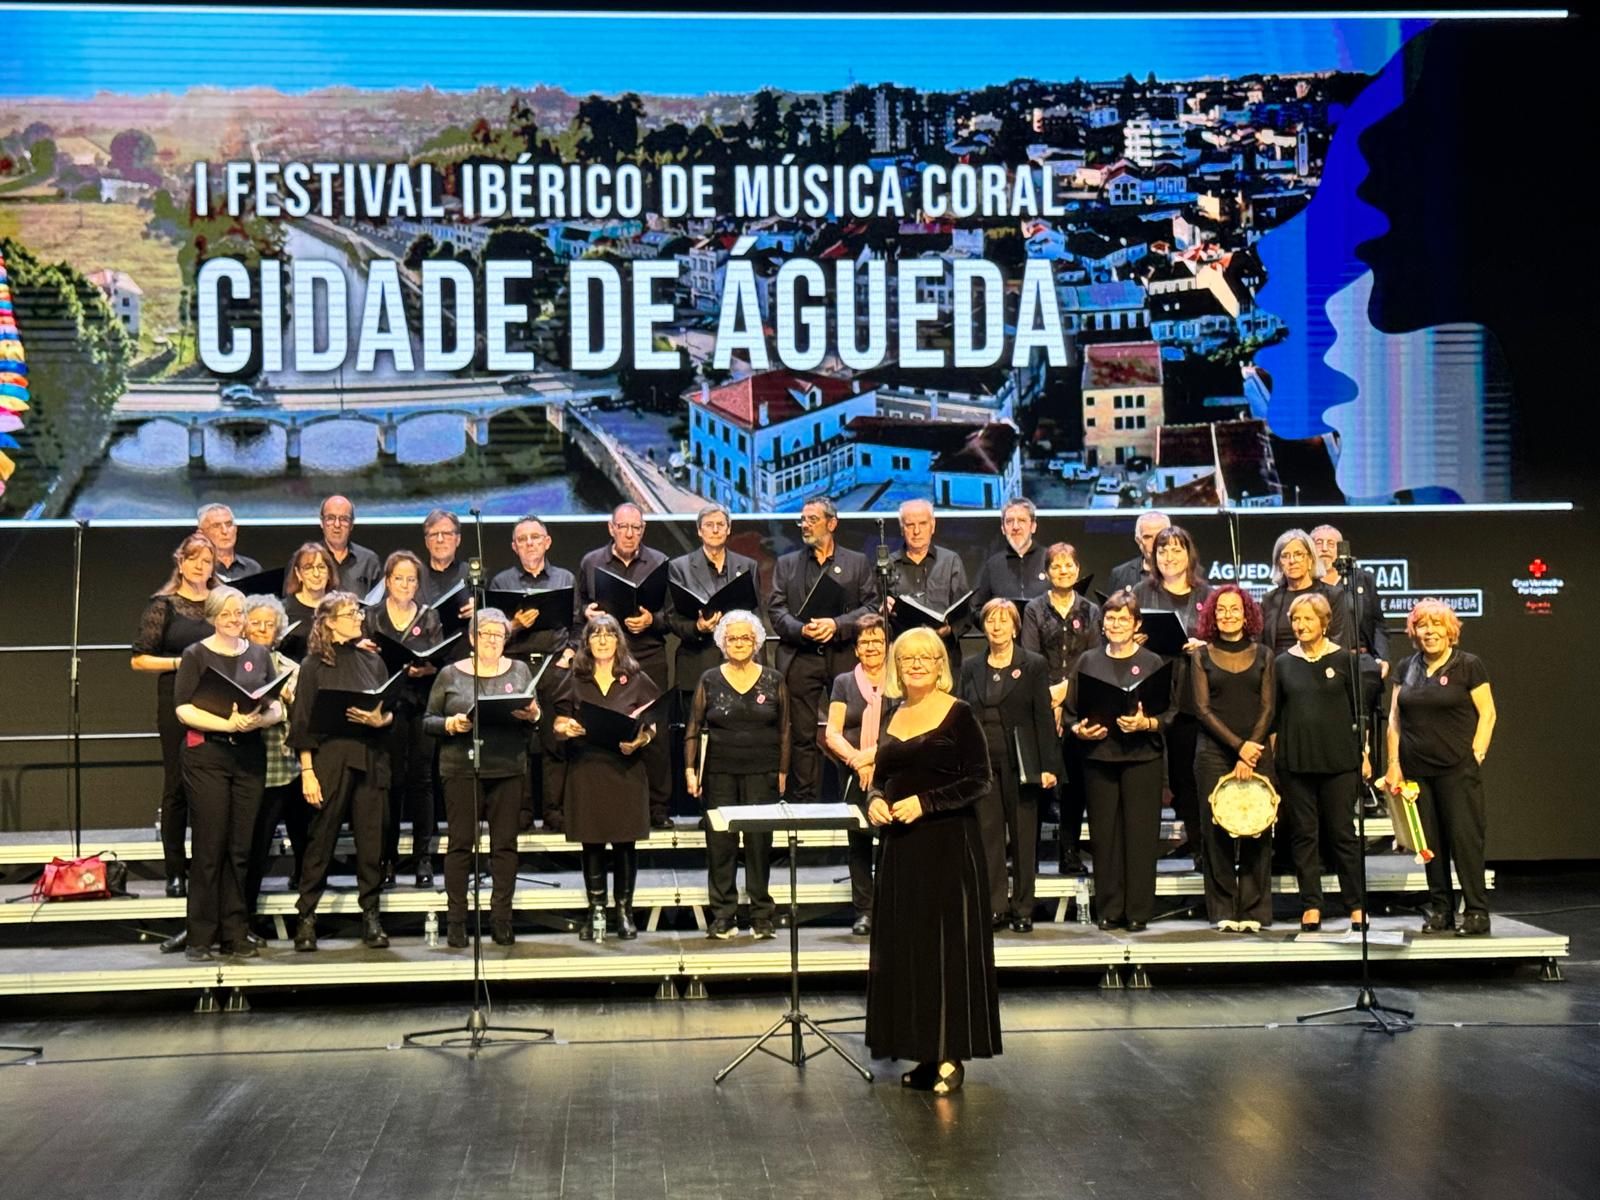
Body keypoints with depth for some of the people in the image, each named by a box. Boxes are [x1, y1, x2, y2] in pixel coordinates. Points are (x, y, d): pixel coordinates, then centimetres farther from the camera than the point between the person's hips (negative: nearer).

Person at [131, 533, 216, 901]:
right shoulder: (163, 605, 1)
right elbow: (139, 660, -2)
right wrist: (181, 662, -14)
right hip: (177, 704, -3)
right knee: (177, 786, 2)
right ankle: (175, 873, 8)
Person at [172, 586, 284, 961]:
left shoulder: (259, 655, 12)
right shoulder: (196, 655, 2)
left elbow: (276, 708, 9)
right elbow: (183, 709, -7)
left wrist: (258, 720, -13)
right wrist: (226, 723, -20)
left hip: (249, 756, 3)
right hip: (206, 755, -3)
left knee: (241, 849, 4)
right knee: (209, 848, -4)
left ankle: (235, 935, 11)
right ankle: (200, 937, 3)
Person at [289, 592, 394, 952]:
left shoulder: (372, 661, 11)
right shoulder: (314, 665, 0)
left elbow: (390, 712, 14)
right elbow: (303, 722, -3)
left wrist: (380, 719, -9)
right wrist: (307, 771, -9)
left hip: (370, 759, 3)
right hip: (330, 757, -3)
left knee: (371, 838, 3)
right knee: (322, 838, 0)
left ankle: (370, 916, 11)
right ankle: (306, 916, 9)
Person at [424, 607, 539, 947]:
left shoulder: (520, 671, 10)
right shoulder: (450, 675, 5)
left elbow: (535, 718, 11)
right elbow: (428, 721, 5)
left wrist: (532, 716, -12)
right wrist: (449, 724, -14)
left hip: (509, 769, 2)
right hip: (461, 768, -2)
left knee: (505, 843, 2)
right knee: (461, 842, -1)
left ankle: (501, 919, 8)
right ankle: (455, 920, 5)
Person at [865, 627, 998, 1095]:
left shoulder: (958, 715, -6)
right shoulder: (894, 717, 12)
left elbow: (978, 781, -10)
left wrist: (925, 802, -18)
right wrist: (876, 801, -3)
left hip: (948, 844, -6)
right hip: (900, 846, 6)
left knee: (946, 945, -5)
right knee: (903, 947, 6)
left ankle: (950, 1055, 1)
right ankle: (924, 1053, 13)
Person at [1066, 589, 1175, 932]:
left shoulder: (1152, 663, 5)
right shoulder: (1088, 662, 10)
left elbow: (1169, 714, 2)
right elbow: (1070, 711, 11)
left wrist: (1146, 723, -16)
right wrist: (1080, 730, -8)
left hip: (1142, 757, -2)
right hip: (1098, 756, 2)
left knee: (1140, 833, -2)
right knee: (1103, 833, 2)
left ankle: (1138, 912, 4)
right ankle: (1109, 910, 10)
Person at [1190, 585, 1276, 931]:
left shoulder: (1263, 655, 9)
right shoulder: (1201, 655, 6)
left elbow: (1267, 708, 4)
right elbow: (1202, 708, -1)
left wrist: (1250, 754, -8)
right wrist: (1238, 745, -10)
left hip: (1256, 752, 1)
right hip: (1214, 752, -1)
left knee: (1257, 830, -2)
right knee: (1217, 829, -4)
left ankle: (1254, 910, 3)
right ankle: (1222, 911, 2)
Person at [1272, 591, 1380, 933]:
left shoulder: (1344, 659, 1)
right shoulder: (1282, 664, 7)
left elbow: (1361, 711, 4)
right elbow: (1274, 715, 11)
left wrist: (1364, 754, 0)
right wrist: (1274, 755, 5)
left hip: (1339, 760, -2)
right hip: (1294, 762, 2)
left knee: (1343, 834, 1)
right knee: (1303, 834, 4)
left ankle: (1357, 906, 8)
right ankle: (1311, 906, 9)